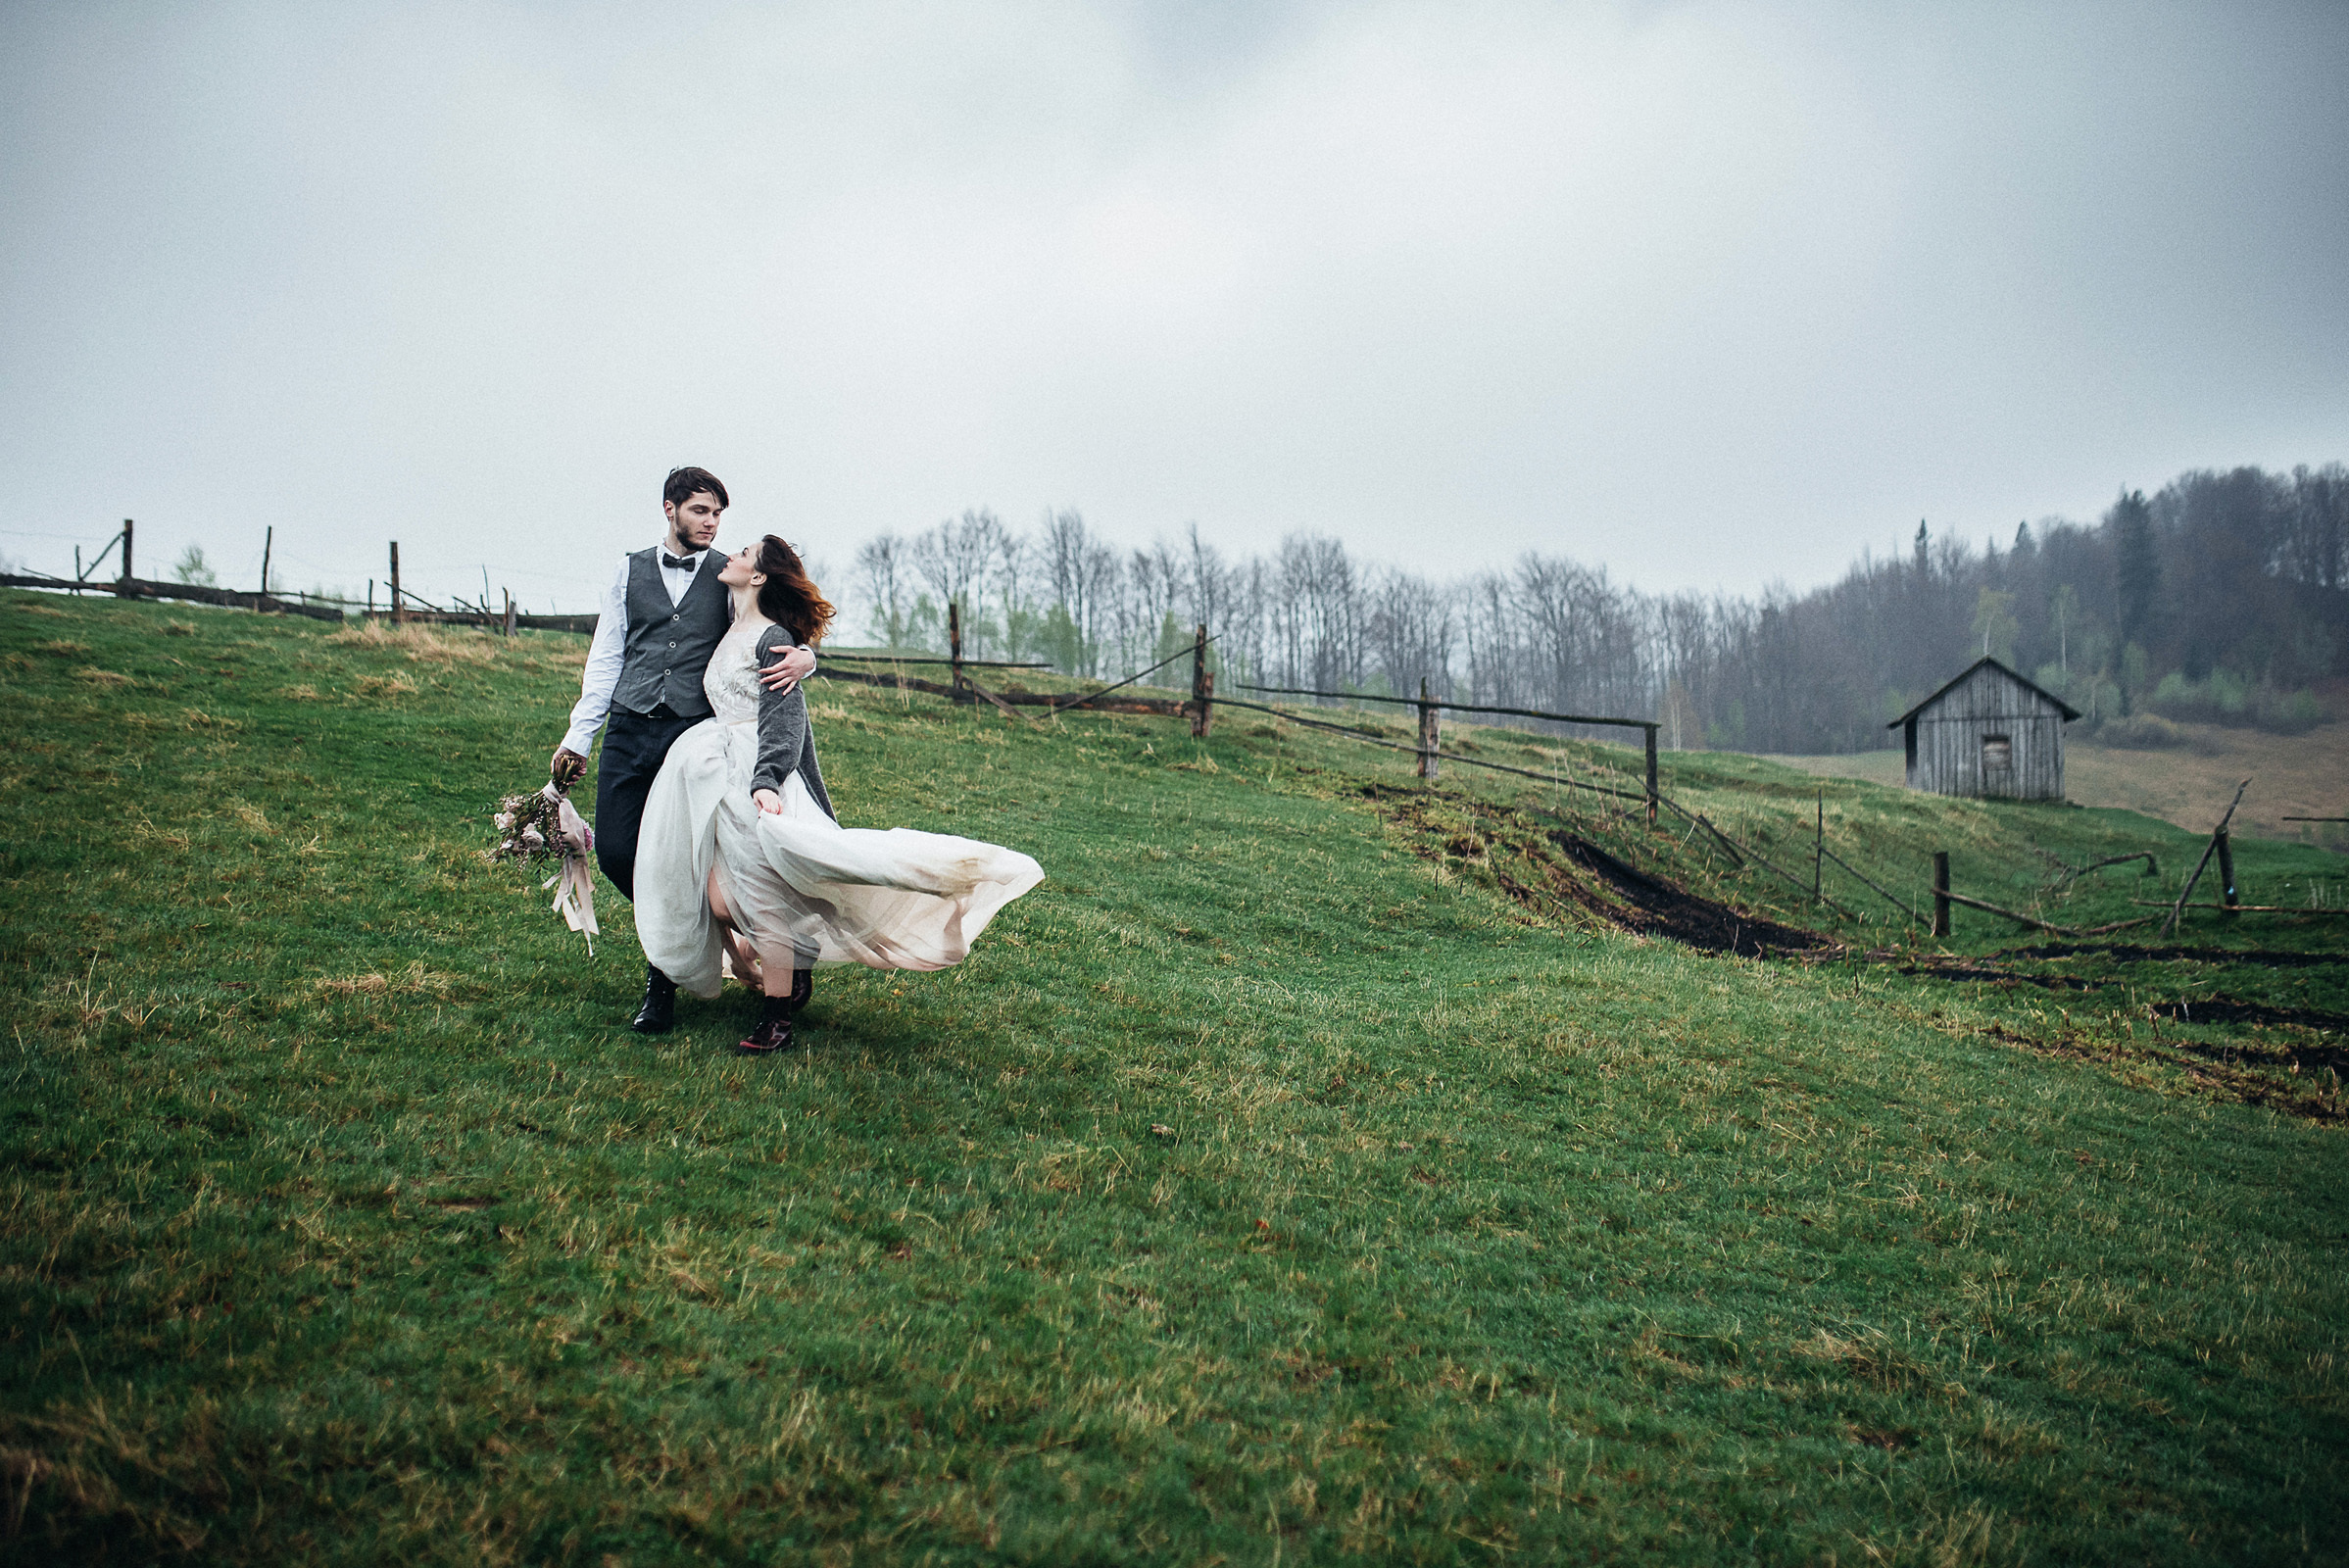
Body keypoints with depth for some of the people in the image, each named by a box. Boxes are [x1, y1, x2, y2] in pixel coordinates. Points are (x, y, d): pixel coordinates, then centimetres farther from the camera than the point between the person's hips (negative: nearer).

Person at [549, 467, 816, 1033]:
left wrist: (804, 654, -25)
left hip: (696, 734, -2)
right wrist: (577, 738, 8)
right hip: (629, 731, 2)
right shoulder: (630, 571, 12)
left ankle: (662, 987, 9)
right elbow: (605, 658, 12)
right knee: (613, 850, -3)